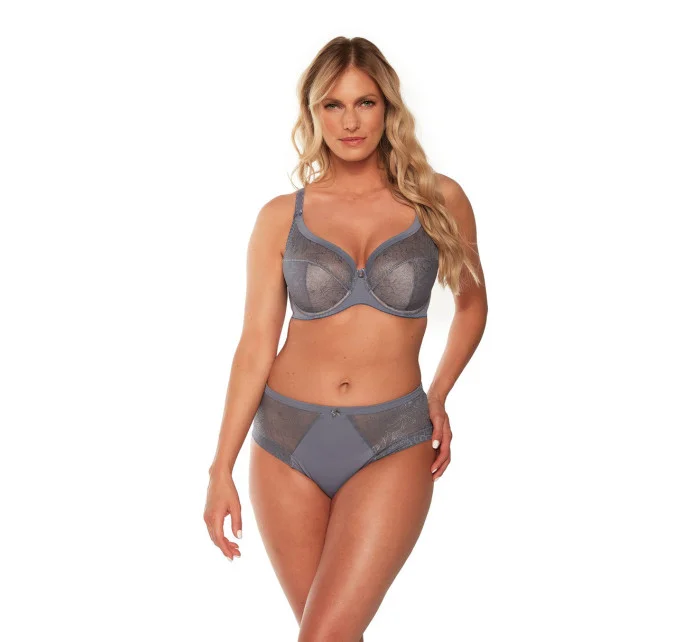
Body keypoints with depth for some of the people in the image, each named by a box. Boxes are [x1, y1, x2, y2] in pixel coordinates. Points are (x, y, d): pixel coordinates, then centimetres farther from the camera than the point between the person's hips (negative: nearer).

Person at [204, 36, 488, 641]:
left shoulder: (439, 200, 2)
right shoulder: (281, 217, 2)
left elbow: (471, 302, 17)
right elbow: (257, 344, 1)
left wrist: (439, 396, 11)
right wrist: (222, 468, -2)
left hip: (392, 445, -1)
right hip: (287, 438, 2)